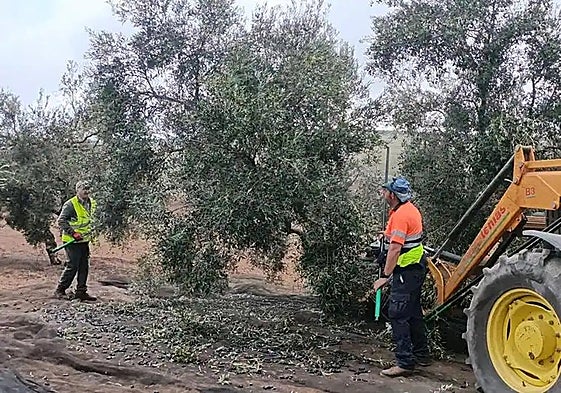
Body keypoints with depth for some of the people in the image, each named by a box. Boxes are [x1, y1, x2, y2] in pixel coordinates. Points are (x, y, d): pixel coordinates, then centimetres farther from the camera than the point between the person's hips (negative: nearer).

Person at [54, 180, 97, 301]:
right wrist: (73, 233, -23)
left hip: (85, 240, 7)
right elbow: (61, 221, -16)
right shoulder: (70, 204, -14)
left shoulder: (91, 203, 9)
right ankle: (60, 290, 11)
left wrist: (91, 232, 15)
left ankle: (81, 291, 18)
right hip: (72, 241, -7)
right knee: (72, 266, -4)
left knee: (84, 267, 9)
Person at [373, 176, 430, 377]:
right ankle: (421, 354, 30)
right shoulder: (410, 209, 11)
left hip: (407, 270, -11)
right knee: (413, 312, 18)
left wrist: (385, 276, -23)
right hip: (415, 267, 11)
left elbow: (395, 249, -25)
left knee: (397, 314, -9)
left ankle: (405, 362, -6)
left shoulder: (401, 215, -21)